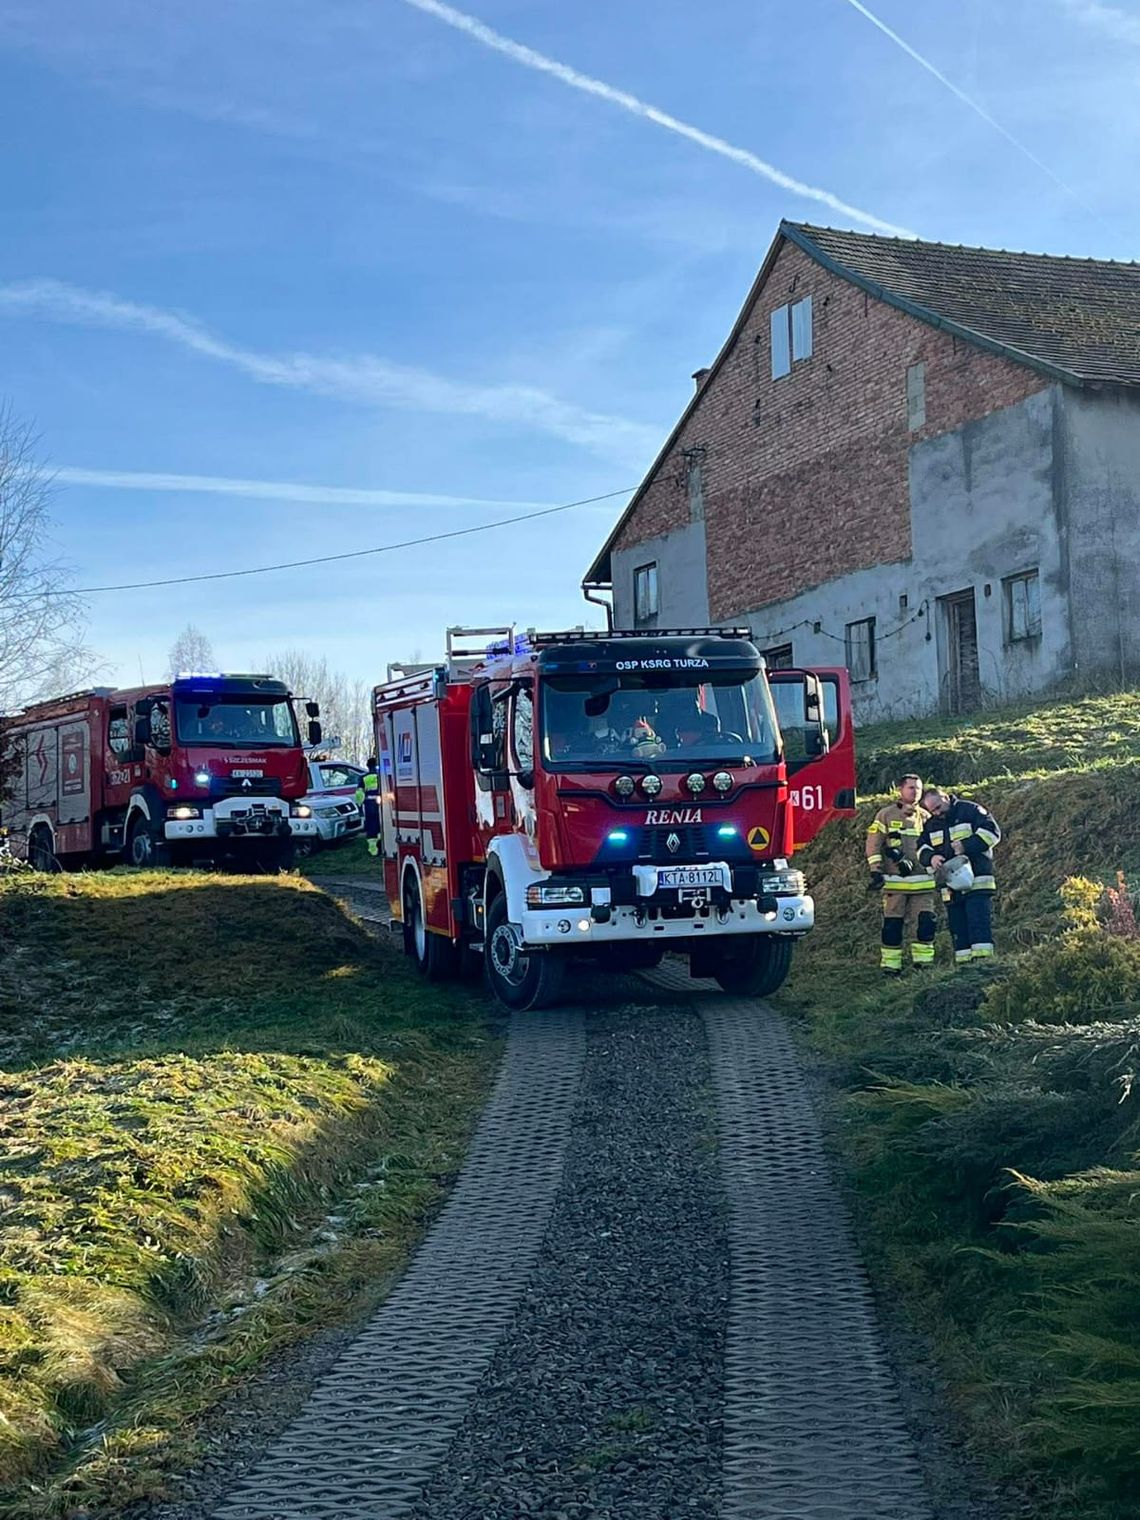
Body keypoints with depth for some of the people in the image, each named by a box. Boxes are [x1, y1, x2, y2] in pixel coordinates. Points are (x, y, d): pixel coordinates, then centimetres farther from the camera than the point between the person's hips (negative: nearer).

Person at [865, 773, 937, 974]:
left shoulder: (925, 817, 14)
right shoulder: (886, 814, 3)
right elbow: (873, 844, 0)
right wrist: (876, 871, -7)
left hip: (922, 880, 3)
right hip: (894, 880, -3)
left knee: (925, 921, -3)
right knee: (892, 924, -1)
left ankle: (923, 961, 5)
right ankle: (890, 965, 4)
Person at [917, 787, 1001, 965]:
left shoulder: (970, 810, -2)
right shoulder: (930, 825, 15)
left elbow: (992, 831, -10)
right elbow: (922, 849, 11)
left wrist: (966, 845, -20)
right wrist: (931, 857, -13)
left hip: (977, 882, -6)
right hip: (950, 888, 6)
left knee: (979, 923, -13)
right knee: (957, 929, 6)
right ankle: (963, 966, 9)